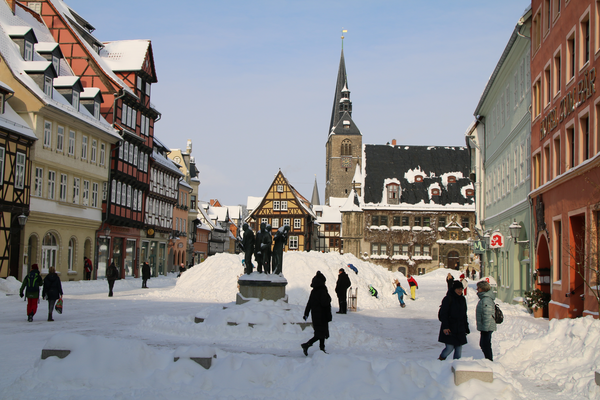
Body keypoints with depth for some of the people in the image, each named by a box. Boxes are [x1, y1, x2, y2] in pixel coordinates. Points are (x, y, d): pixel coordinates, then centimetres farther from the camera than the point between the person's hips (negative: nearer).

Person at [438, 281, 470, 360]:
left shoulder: (462, 299, 14)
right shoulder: (448, 299, -8)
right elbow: (443, 314, -11)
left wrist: (466, 328, 19)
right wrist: (445, 327, -19)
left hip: (460, 329, 6)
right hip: (450, 328, -6)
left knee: (459, 348, 4)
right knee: (450, 347, -8)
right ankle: (440, 360, 16)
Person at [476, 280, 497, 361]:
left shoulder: (486, 300, -21)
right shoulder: (484, 298, 13)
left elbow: (487, 315, -24)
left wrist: (485, 328, -23)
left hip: (486, 328, -11)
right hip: (485, 327, 11)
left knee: (486, 345, -3)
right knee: (483, 345, 18)